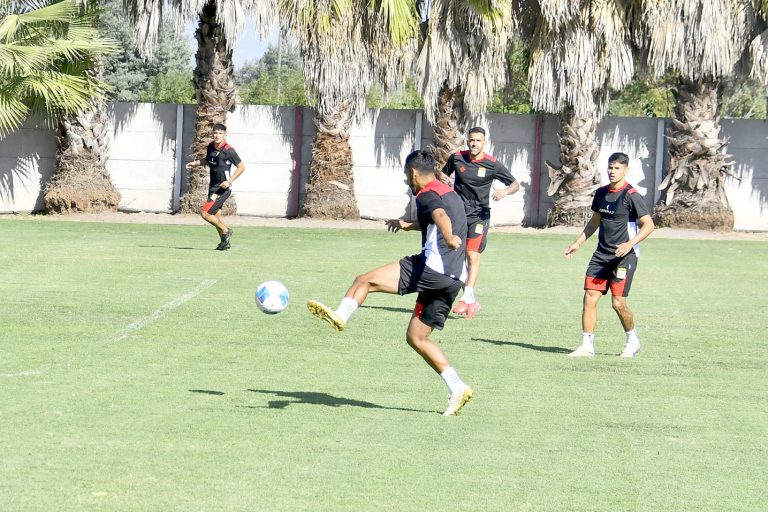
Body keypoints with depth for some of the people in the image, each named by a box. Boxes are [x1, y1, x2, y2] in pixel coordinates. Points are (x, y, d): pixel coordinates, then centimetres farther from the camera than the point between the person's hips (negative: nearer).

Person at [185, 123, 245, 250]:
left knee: (204, 212, -13)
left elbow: (241, 167, -12)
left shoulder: (228, 150, -18)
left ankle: (226, 231, 3)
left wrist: (229, 181, -19)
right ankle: (225, 242, 28)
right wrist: (195, 163, 13)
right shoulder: (210, 147, 4)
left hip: (223, 189, -8)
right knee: (216, 214, 15)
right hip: (213, 187, 8)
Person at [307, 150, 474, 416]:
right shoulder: (452, 195, 27)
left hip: (431, 267, -9)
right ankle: (457, 389, 7)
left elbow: (440, 216, -27)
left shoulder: (427, 195, -2)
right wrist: (408, 225, 62)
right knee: (416, 337, 13)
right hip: (454, 279, 9)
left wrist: (449, 237, -45)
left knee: (365, 280, -5)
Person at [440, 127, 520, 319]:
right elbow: (444, 174, 22)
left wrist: (505, 191, -21)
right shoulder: (456, 158, 2)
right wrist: (443, 179, -1)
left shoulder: (492, 165, -6)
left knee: (473, 255, -16)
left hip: (479, 215, -3)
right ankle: (473, 301, 12)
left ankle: (466, 299, -20)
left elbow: (515, 184, 0)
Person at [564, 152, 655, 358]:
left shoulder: (631, 195, -11)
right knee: (590, 297, -4)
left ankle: (633, 340, 14)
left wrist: (630, 244, -25)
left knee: (618, 302, -10)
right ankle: (587, 346, 1)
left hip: (624, 255, -6)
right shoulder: (601, 193, 11)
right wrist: (578, 243, 17)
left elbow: (649, 225, -13)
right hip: (602, 254, 6)